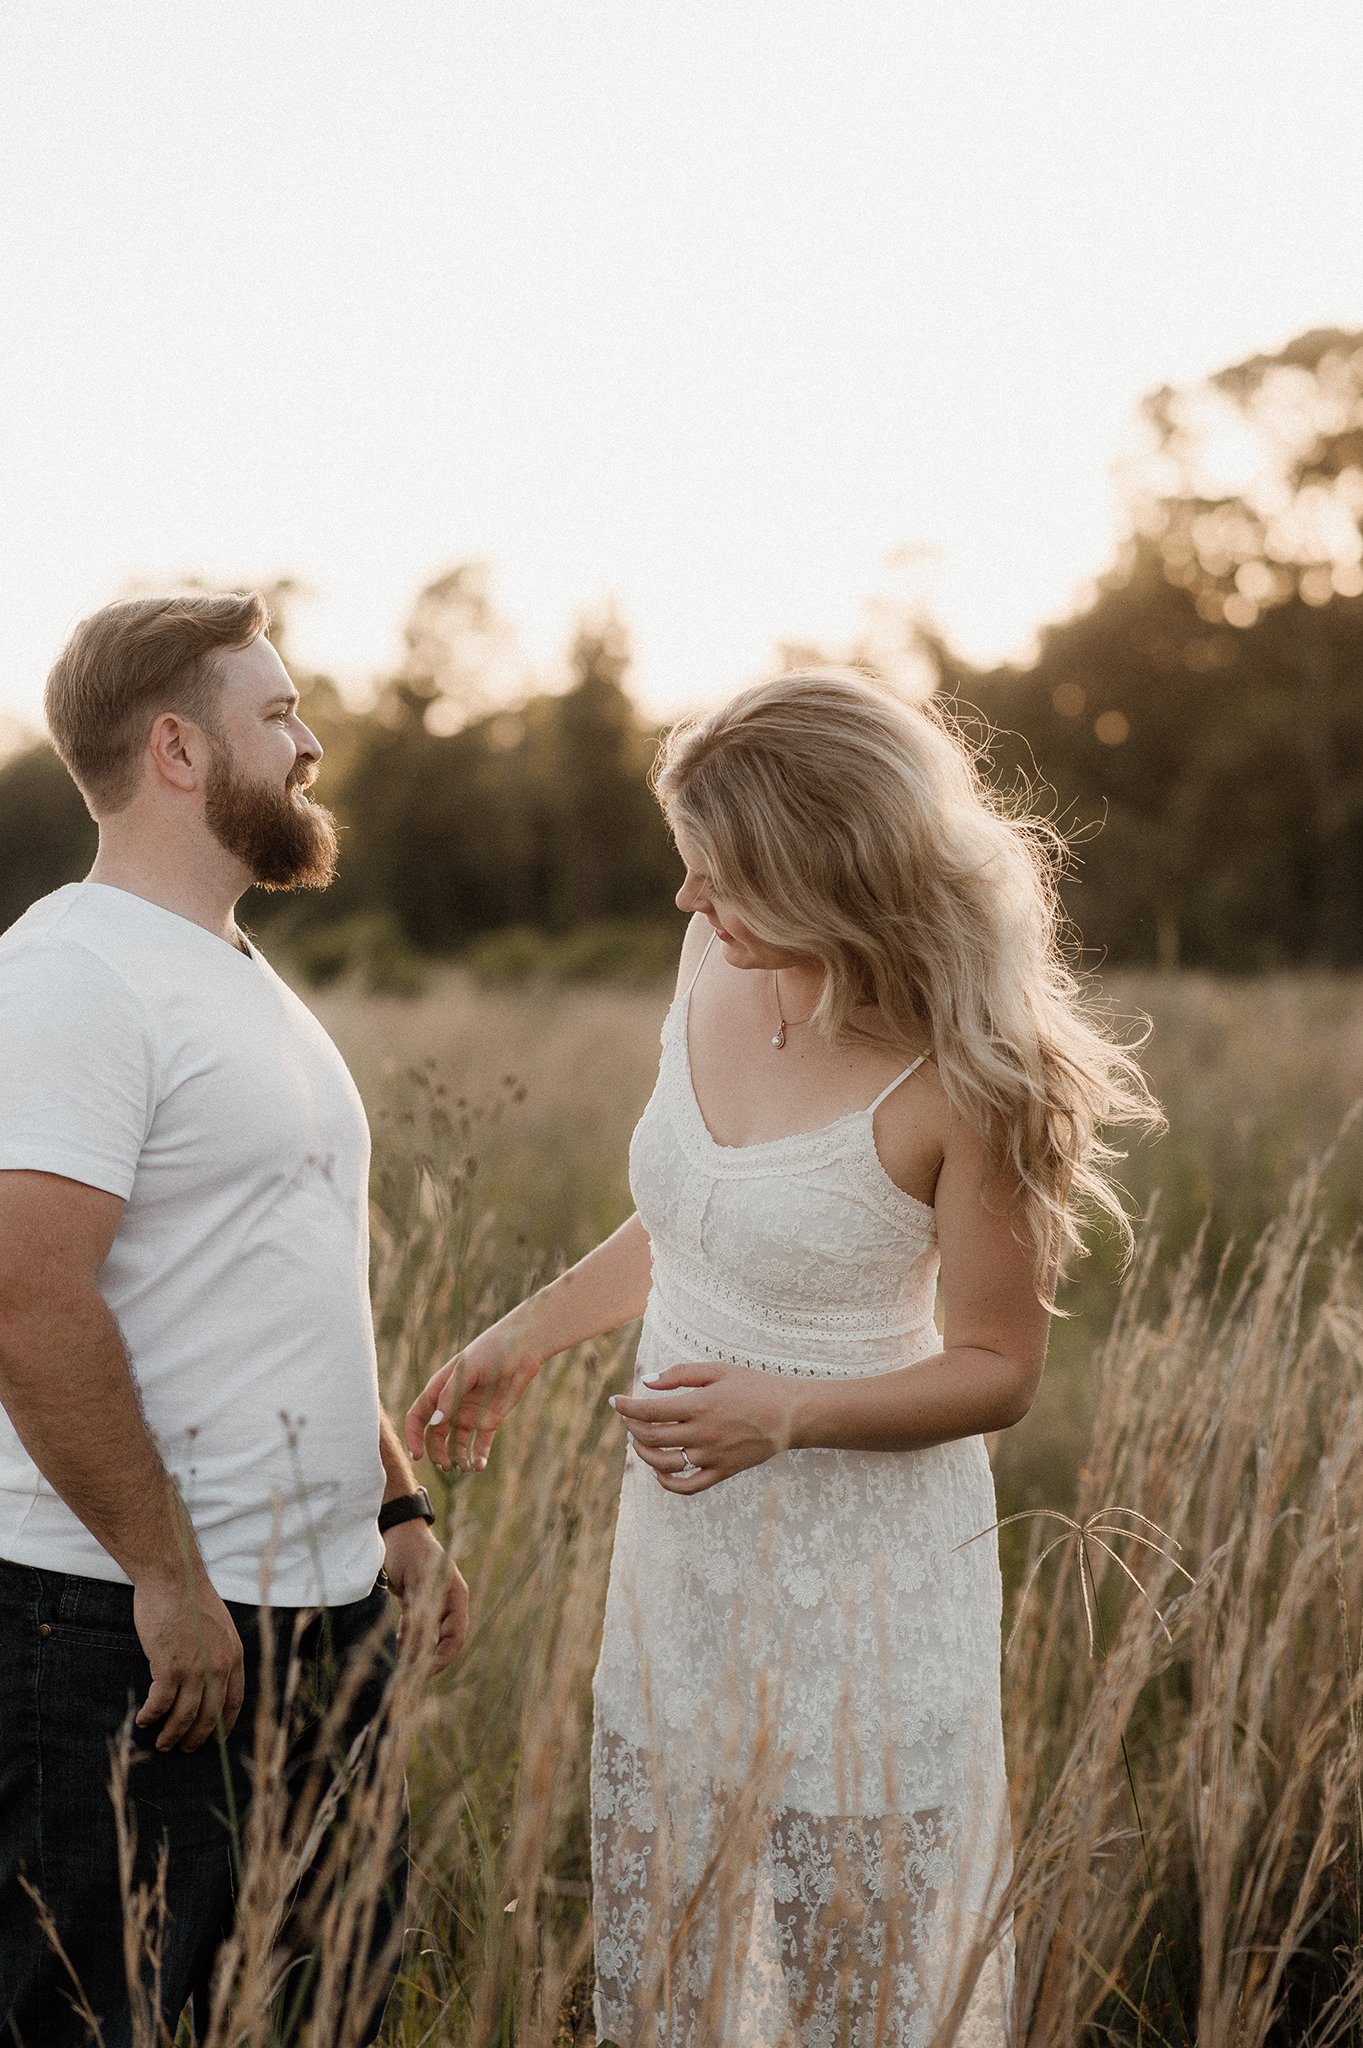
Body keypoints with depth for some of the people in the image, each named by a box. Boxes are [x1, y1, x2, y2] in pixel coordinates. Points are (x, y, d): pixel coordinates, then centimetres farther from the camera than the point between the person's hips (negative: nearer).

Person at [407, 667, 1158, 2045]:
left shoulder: (960, 1078, -22)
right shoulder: (715, 966, -4)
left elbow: (997, 1369, -13)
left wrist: (789, 1414, -27)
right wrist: (526, 1336, 14)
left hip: (864, 1572, -6)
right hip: (681, 1540, 6)